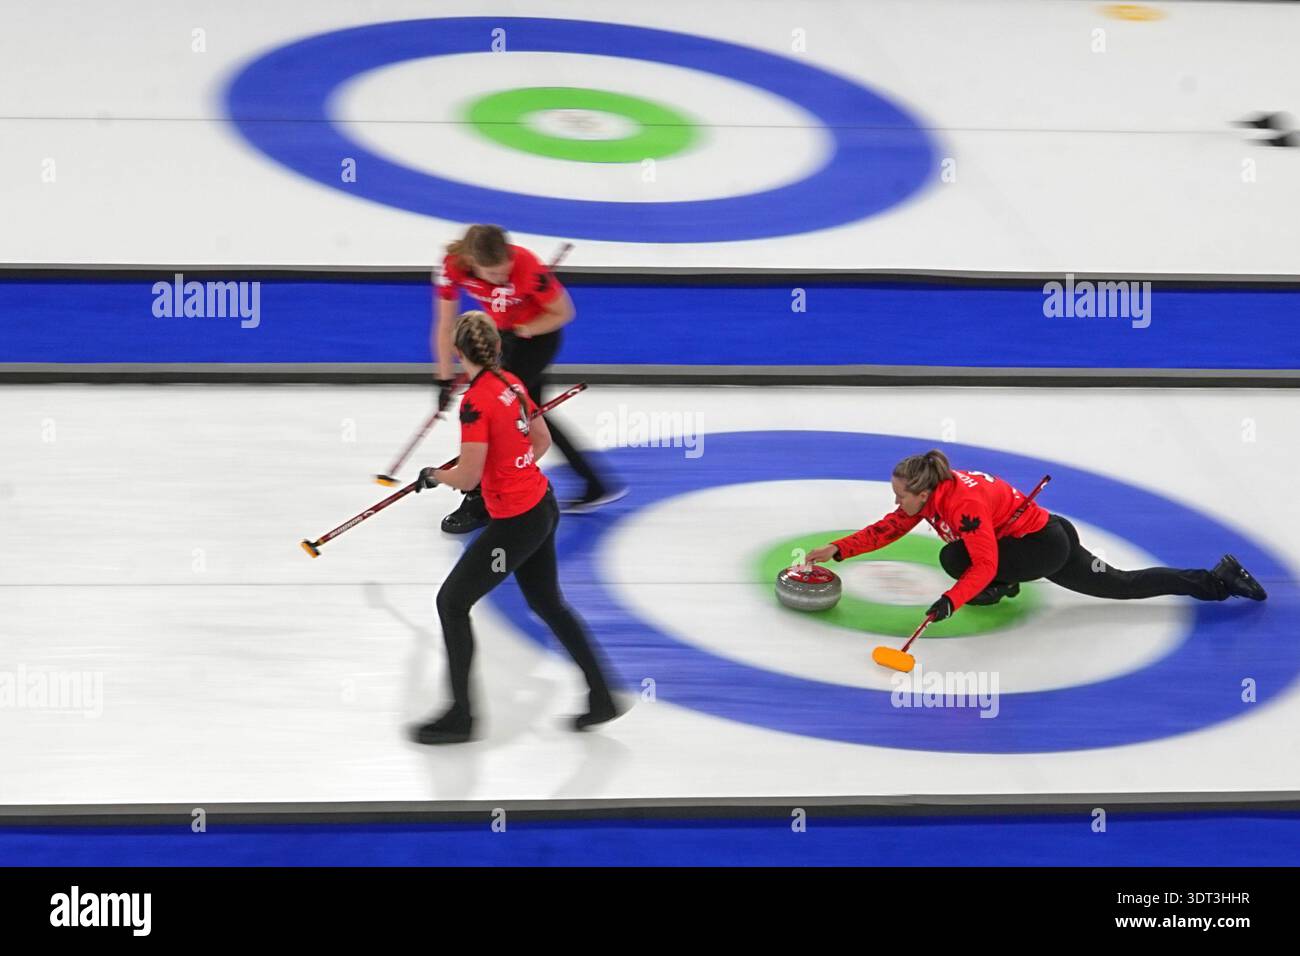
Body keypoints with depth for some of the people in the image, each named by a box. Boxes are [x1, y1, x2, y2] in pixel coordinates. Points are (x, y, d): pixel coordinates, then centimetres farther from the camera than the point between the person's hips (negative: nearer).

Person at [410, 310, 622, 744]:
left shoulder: (475, 401, -22)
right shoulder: (512, 384, 3)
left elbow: (467, 477, -20)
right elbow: (542, 440, 15)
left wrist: (432, 476, -1)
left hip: (514, 522, -9)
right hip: (543, 505, 9)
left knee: (452, 601, 5)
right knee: (548, 603, 22)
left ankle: (460, 716, 15)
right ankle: (601, 698, 29)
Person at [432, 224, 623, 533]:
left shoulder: (527, 266, -35)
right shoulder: (454, 265, -24)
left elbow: (563, 313, -18)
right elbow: (444, 326, -12)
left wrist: (522, 331, -28)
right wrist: (445, 380, -9)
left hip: (538, 335, -6)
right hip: (504, 334, 6)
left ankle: (479, 501, 4)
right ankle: (595, 487, 27)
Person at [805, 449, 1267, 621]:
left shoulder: (963, 503, -30)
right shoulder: (931, 494, -3)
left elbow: (984, 565, -33)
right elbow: (887, 529, 3)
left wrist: (951, 600, -42)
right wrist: (837, 550, -4)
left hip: (1047, 546, -9)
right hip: (1045, 534, 9)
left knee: (955, 559, -23)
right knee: (1122, 585, 17)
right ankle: (1218, 578, 21)